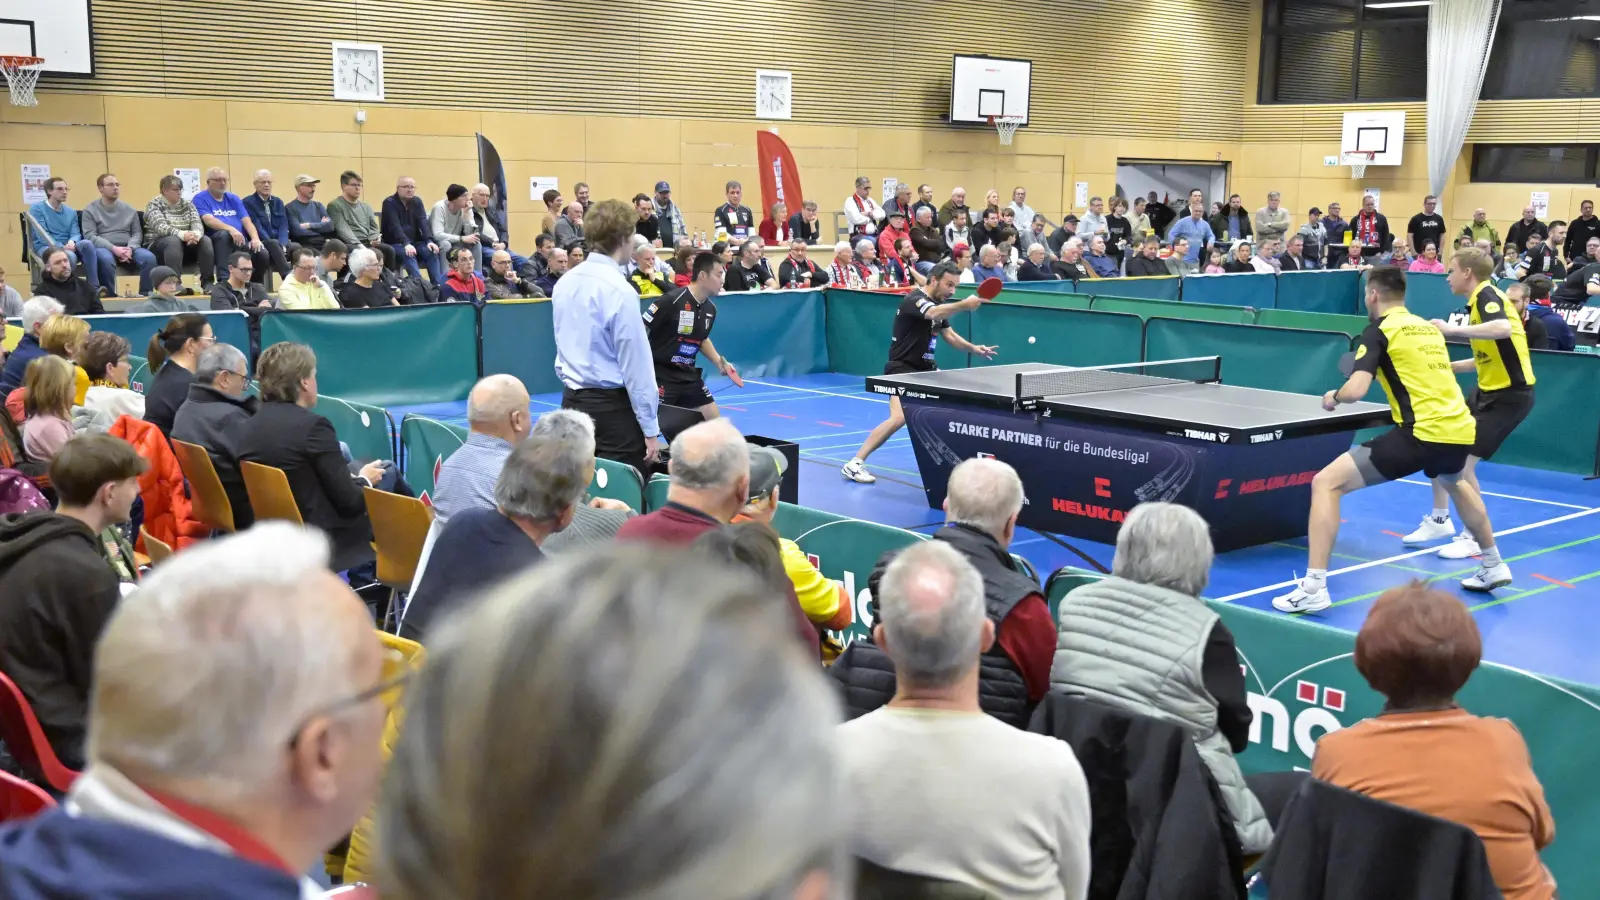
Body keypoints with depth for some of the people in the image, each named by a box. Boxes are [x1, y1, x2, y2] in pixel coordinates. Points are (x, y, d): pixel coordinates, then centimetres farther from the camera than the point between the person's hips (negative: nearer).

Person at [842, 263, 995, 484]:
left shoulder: (939, 304, 10)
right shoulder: (915, 299, -18)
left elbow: (950, 336, 14)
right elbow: (934, 313, -41)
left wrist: (973, 348, -3)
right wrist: (964, 305, -53)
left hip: (926, 368, 10)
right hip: (902, 369, -10)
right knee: (899, 418, -26)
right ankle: (855, 464, -20)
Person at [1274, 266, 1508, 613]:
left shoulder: (1379, 330, 0)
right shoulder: (1429, 328, 21)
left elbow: (1356, 390, -12)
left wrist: (1333, 397, 9)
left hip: (1422, 433, -8)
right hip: (1460, 431, 8)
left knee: (1326, 483, -5)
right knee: (1455, 484, 43)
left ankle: (1314, 588, -13)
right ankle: (1493, 566, 52)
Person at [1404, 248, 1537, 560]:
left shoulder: (1486, 295, -16)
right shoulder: (1478, 301, 12)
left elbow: (1503, 329, -39)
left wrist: (1453, 329, -35)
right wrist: (1447, 366, 15)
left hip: (1510, 394, -10)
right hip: (1489, 391, 10)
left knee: (1462, 463, -13)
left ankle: (1474, 537, 4)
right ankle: (1439, 520, 26)